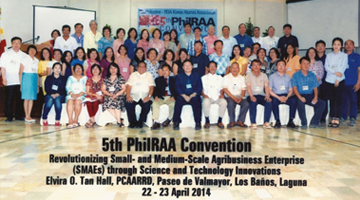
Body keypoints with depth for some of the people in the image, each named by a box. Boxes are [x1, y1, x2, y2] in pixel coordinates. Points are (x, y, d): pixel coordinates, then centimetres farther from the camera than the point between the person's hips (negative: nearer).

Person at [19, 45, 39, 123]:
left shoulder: (36, 60, 16)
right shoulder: (24, 59, 1)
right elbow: (20, 72, -2)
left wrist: (37, 84, 13)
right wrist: (21, 83, -8)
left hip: (34, 80, 5)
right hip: (26, 78, -5)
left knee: (32, 98, 3)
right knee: (26, 98, -5)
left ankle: (29, 116, 8)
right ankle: (26, 116, -1)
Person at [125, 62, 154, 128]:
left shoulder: (149, 75, 17)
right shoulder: (133, 75, 20)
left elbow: (151, 87, 5)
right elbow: (128, 86, 8)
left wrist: (149, 96, -13)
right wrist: (128, 96, -10)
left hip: (145, 97, -1)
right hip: (133, 96, 1)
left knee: (147, 105, -32)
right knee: (128, 104, -29)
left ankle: (140, 122, -14)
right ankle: (133, 121, -11)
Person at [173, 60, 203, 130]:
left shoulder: (197, 76, 17)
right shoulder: (179, 77, 17)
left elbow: (199, 88, 5)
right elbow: (177, 88, 3)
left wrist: (192, 96, -13)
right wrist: (184, 96, -16)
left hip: (193, 96, 0)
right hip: (183, 96, 0)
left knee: (196, 100, -34)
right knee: (178, 100, -33)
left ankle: (198, 123, -29)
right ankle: (176, 123, -28)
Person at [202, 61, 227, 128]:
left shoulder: (219, 78, 24)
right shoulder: (204, 78, 19)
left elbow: (221, 88, 14)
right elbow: (201, 88, 8)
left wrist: (221, 94, -7)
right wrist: (203, 94, -12)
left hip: (217, 97, 1)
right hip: (208, 97, -1)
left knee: (224, 102, -34)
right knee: (206, 102, -38)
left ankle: (220, 121, -18)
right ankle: (207, 121, -20)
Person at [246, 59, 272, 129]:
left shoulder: (264, 75, 15)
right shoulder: (248, 75, 7)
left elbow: (266, 86, 3)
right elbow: (248, 86, -8)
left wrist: (267, 96, -17)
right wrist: (251, 96, -26)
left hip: (261, 95, 2)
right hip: (252, 95, -2)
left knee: (269, 102, -29)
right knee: (253, 102, -36)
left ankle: (266, 122, -23)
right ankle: (253, 123, -30)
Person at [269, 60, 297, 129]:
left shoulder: (288, 77, 18)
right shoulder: (272, 77, 9)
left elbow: (290, 90, 13)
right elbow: (270, 90, -1)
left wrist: (286, 97, -10)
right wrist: (279, 97, -16)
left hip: (286, 96, 2)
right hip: (276, 96, -2)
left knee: (294, 100, -29)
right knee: (274, 100, -36)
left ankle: (290, 121, -25)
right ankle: (277, 121, -28)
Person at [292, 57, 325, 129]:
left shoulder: (312, 75, 15)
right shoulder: (296, 75, 4)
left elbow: (315, 88, 10)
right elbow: (294, 88, -5)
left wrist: (315, 97, -10)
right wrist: (300, 97, -23)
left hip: (310, 96, 4)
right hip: (300, 96, -4)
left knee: (322, 103, -21)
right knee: (300, 103, -37)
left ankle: (314, 123, -14)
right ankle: (304, 124, -23)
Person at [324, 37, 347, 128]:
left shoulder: (344, 55, 7)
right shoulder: (329, 55, 13)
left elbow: (343, 67, -3)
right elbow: (326, 67, 1)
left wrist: (338, 79, -13)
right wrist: (335, 72, -16)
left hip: (340, 80, -2)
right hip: (329, 80, 2)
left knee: (338, 99, -6)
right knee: (332, 100, 2)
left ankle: (337, 119, -6)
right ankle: (333, 119, 6)